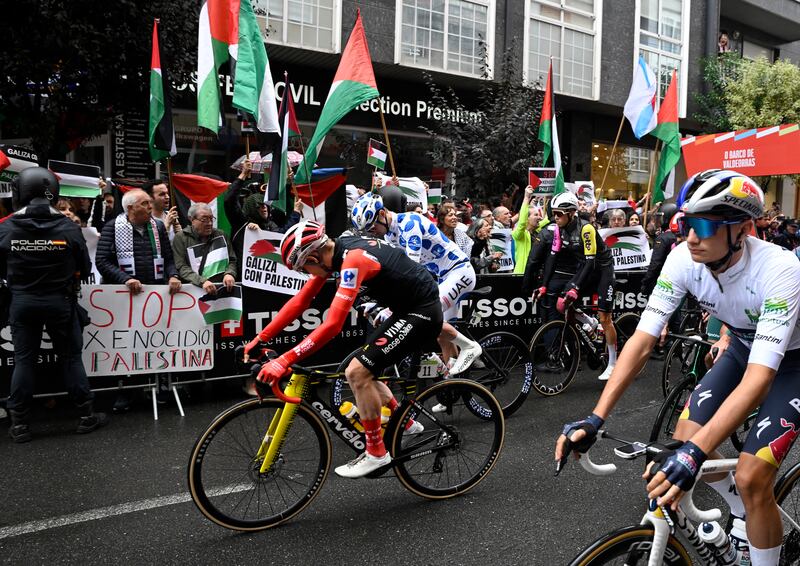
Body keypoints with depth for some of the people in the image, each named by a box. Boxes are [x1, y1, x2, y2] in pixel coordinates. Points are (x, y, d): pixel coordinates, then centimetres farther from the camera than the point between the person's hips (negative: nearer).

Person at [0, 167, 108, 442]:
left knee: (24, 360, 10)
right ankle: (87, 415, 16)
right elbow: (85, 269, -3)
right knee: (71, 357, 10)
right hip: (60, 301, -1)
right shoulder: (69, 227, -12)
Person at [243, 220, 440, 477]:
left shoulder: (353, 259, -27)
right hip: (408, 310, 10)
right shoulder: (332, 251, 1)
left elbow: (333, 325, -33)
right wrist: (260, 338, 2)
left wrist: (284, 360, -34)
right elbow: (300, 301, 5)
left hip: (421, 313, -10)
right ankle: (405, 424, 30)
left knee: (357, 372, -14)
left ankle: (376, 452, -1)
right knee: (363, 371, 14)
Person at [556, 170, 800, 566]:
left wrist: (694, 454, -52)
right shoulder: (683, 260, -23)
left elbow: (758, 378, -43)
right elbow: (642, 340, -23)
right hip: (742, 348, 5)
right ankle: (742, 511, 25)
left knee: (751, 478, -16)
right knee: (684, 438, -5)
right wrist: (595, 418, -32)